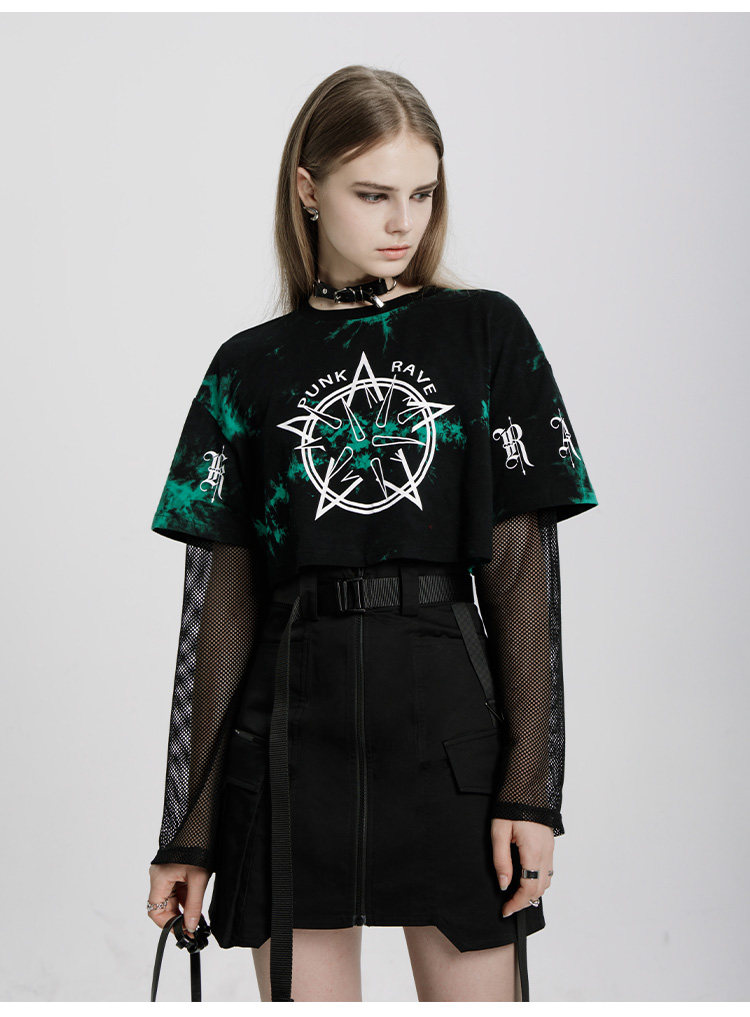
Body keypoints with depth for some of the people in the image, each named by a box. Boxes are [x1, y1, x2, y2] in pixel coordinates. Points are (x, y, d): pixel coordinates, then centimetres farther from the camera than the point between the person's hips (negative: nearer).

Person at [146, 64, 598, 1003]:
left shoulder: (485, 333, 7)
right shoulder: (251, 366, 9)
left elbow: (524, 568, 2)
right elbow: (221, 604, 6)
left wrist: (531, 786, -6)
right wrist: (190, 828, 4)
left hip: (449, 722, -1)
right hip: (291, 730, 1)